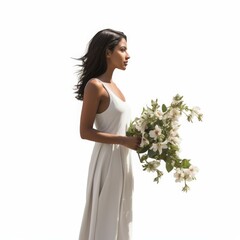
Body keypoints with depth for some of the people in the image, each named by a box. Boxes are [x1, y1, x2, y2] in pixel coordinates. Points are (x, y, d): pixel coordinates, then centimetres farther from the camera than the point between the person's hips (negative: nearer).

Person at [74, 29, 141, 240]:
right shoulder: (95, 85, -14)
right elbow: (85, 131, -18)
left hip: (122, 158, 9)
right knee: (106, 217, 1)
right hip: (108, 159, -8)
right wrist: (124, 141, -21)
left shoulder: (112, 85, 10)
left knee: (119, 215, 16)